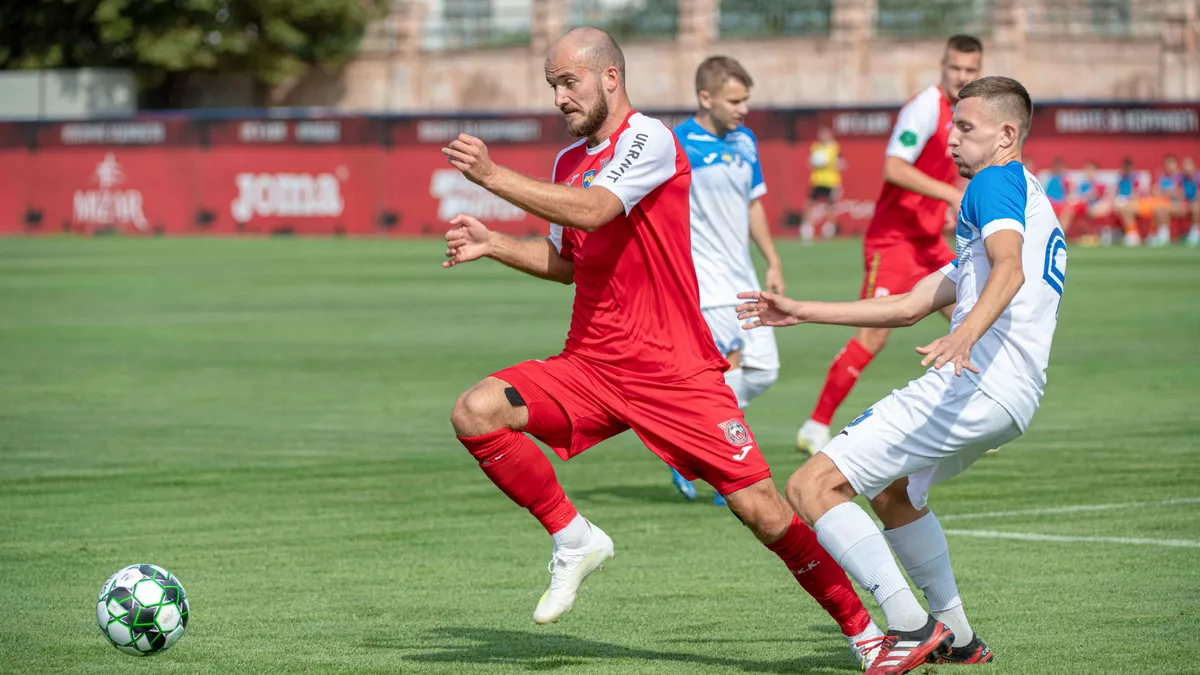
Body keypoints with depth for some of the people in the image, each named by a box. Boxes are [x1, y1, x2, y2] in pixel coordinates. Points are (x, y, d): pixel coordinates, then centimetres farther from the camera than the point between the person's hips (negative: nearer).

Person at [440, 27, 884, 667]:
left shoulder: (649, 140, -10)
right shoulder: (569, 162, 14)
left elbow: (591, 212, -26)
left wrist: (493, 175, -26)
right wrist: (492, 244, 11)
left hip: (675, 368, -6)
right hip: (590, 363, 7)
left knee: (762, 511, -10)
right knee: (475, 412, -17)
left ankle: (860, 627, 8)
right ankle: (574, 540, 0)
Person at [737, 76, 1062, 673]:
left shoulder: (998, 182, -2)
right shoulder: (1032, 205, 29)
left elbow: (1009, 269, -24)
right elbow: (911, 306, 29)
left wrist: (964, 336, -43)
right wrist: (802, 312, 30)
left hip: (970, 385, -11)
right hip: (1010, 399, 11)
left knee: (812, 487, -13)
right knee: (891, 490, 35)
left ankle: (911, 626, -19)